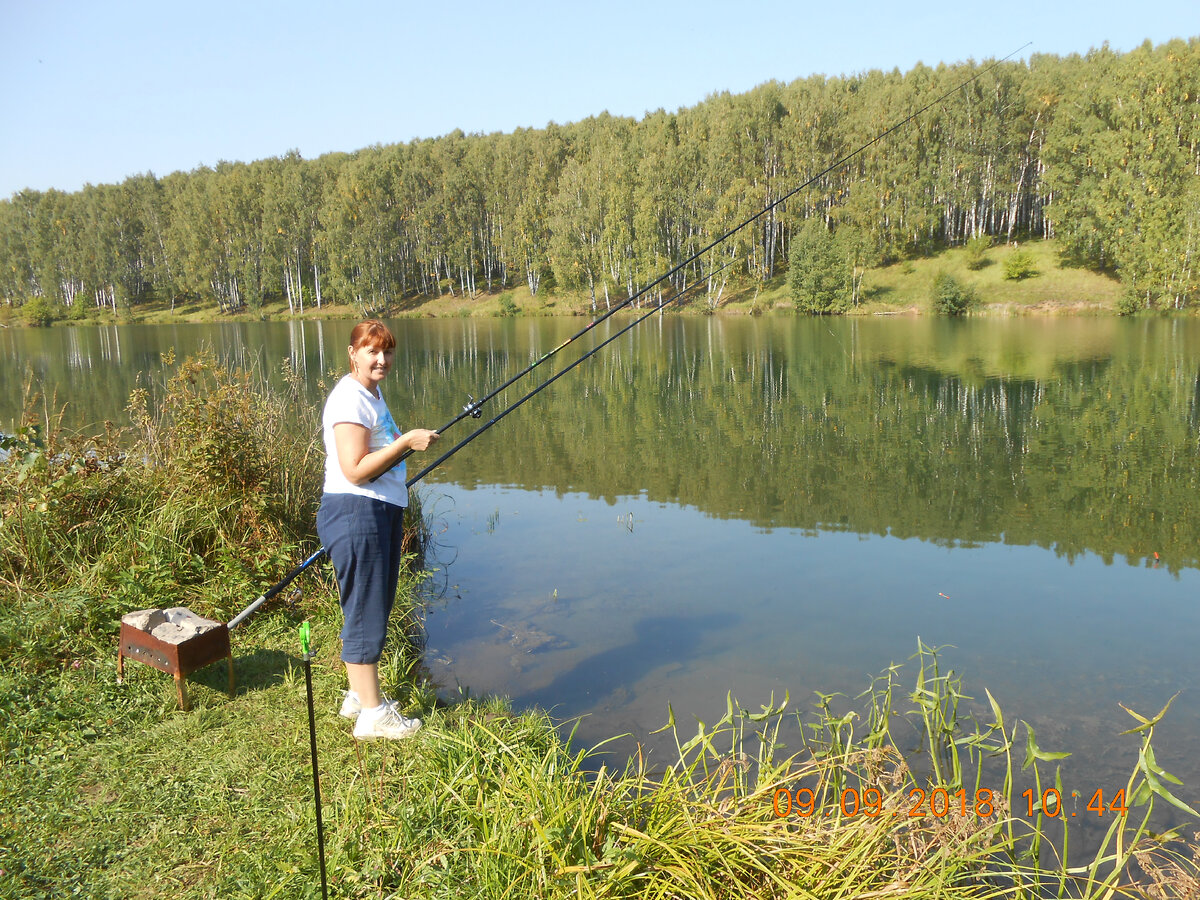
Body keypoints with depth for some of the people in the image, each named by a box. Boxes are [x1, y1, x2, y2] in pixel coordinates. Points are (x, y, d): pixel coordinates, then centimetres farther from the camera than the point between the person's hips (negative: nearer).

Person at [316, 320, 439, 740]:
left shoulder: (372, 395, 16)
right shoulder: (349, 399, -16)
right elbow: (355, 470, -22)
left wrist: (406, 442, 13)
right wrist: (406, 442, -20)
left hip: (381, 513, 11)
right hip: (357, 514, -11)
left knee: (371, 611, 18)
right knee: (366, 614, -3)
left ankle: (359, 696, 30)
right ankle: (372, 714, 6)